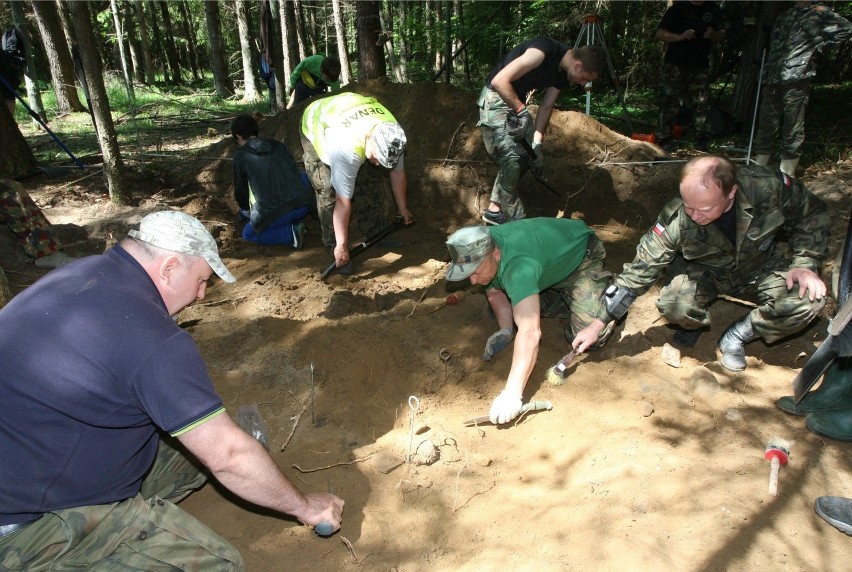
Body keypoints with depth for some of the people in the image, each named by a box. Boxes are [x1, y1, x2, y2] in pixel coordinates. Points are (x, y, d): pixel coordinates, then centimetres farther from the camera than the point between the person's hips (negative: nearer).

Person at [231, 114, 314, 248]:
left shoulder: (241, 155, 8)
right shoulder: (278, 145, 19)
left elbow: (240, 188, 17)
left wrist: (246, 209, 39)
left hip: (275, 210, -5)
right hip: (304, 204, 5)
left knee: (248, 234, 22)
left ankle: (290, 233, -2)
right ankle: (293, 223, 16)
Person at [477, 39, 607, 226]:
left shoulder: (563, 74, -1)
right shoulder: (544, 51, -27)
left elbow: (546, 107, 5)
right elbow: (499, 81, -33)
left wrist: (537, 143, -4)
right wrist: (522, 111, -33)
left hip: (517, 102, 9)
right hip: (496, 98, -9)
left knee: (527, 155, 9)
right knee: (512, 157, -15)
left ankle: (495, 209, 16)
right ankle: (515, 220, -4)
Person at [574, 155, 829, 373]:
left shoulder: (769, 187, -30)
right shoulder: (676, 221, -31)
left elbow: (812, 214, -7)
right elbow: (640, 270, -23)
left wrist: (804, 263, -21)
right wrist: (598, 323, -24)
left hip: (760, 268, 2)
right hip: (705, 272, -1)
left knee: (807, 301, -27)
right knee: (674, 306, -32)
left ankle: (737, 335, -1)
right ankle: (696, 322, 6)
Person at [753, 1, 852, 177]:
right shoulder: (784, 15, 21)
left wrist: (818, 42, 0)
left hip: (796, 79, -5)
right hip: (771, 79, 5)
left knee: (793, 130, -2)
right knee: (766, 126, 9)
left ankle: (787, 174, 4)